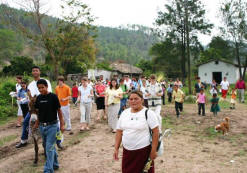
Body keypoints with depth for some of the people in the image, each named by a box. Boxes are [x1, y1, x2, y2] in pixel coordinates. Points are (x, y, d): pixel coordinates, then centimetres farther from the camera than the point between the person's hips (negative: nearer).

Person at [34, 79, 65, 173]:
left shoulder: (53, 97, -11)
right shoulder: (38, 98, 4)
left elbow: (59, 110, -7)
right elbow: (38, 112, 13)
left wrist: (62, 124, -7)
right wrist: (37, 123, 11)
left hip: (52, 125, -6)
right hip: (42, 126, 6)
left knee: (49, 148, -5)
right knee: (46, 146, 17)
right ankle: (55, 164, 34)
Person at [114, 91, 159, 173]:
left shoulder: (148, 113, -8)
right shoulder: (124, 113, 6)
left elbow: (155, 132, -10)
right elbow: (119, 131, 9)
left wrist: (153, 151, -12)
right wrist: (116, 149, 6)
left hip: (143, 150, -4)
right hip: (127, 151, 4)